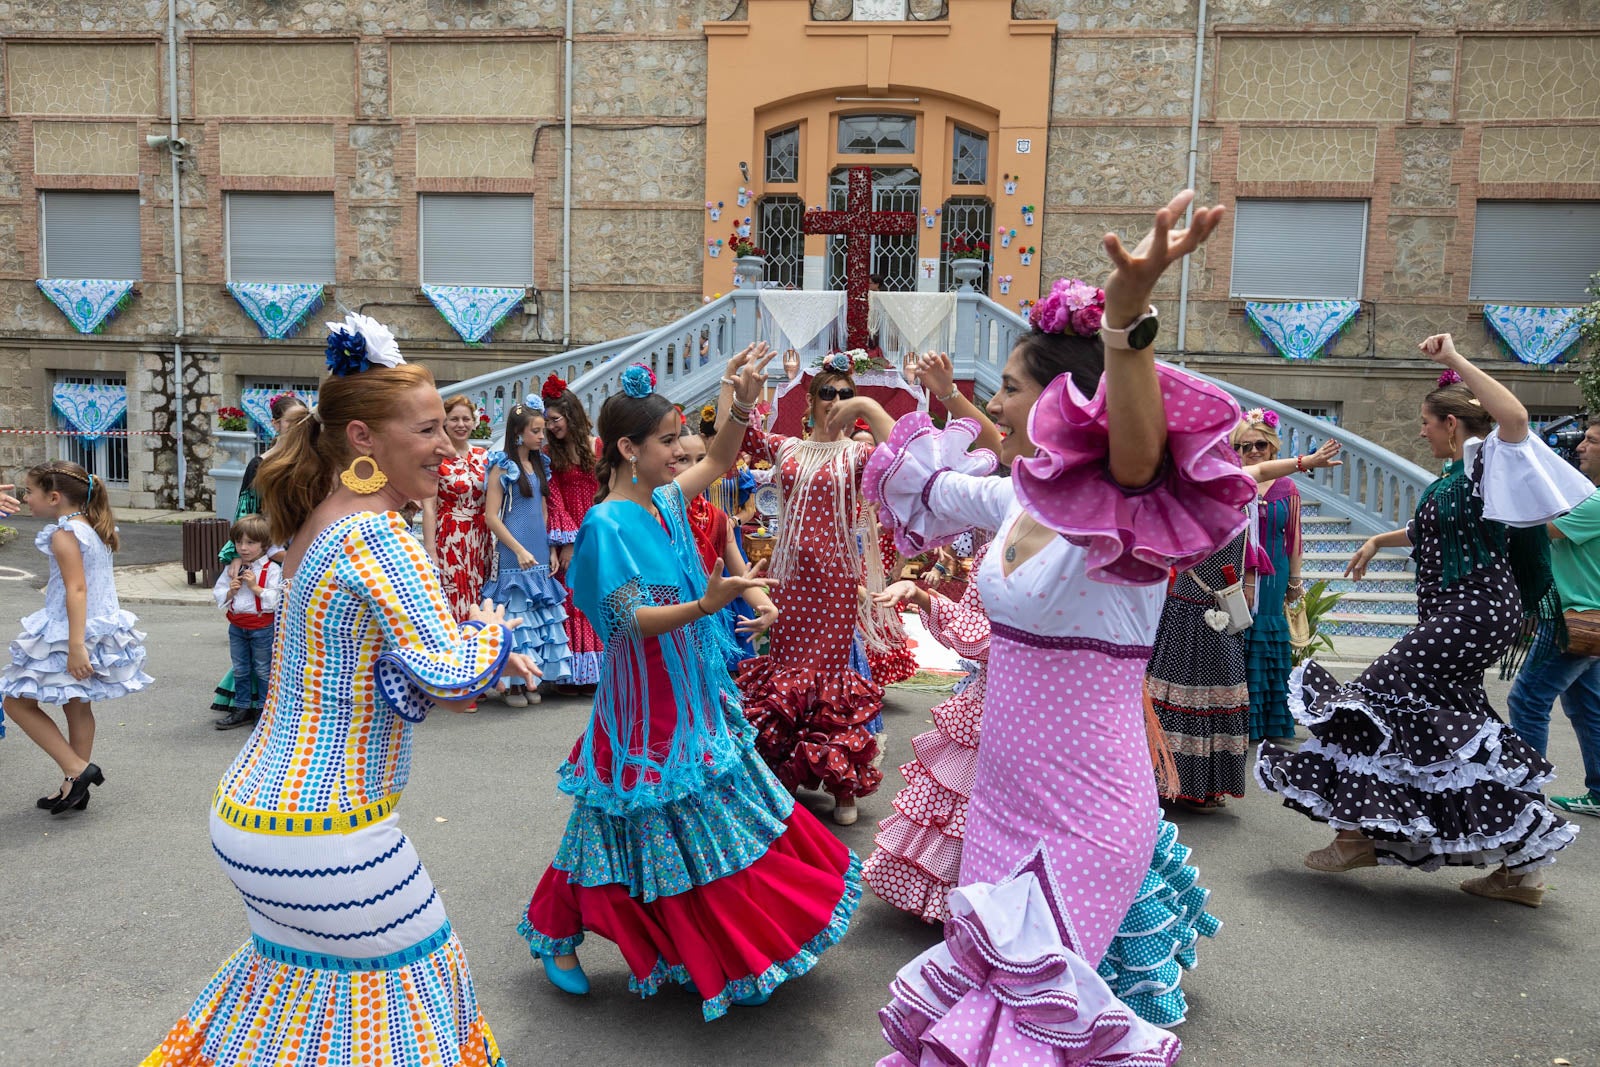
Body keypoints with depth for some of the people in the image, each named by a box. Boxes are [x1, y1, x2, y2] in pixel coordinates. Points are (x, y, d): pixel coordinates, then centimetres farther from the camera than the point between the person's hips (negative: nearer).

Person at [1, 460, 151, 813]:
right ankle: (75, 789, 22)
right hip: (101, 629, 9)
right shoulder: (93, 528, 9)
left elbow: (77, 590, -25)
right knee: (78, 707, 15)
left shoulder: (64, 534, -17)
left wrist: (75, 646, -28)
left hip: (68, 632, -9)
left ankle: (77, 769, -2)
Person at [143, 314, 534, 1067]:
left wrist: (473, 657, 3)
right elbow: (451, 677, -27)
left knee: (292, 977, 27)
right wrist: (490, 628, -7)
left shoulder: (312, 529, 6)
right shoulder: (376, 537, -22)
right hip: (327, 841, -9)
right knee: (413, 975, 12)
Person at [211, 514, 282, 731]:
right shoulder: (231, 568, 5)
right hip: (237, 626, 6)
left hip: (262, 627, -6)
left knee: (263, 670, 7)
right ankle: (242, 709, 27)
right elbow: (218, 595, 7)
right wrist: (230, 591, -12)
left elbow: (276, 599, -20)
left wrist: (255, 587, -23)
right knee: (240, 670, 15)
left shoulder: (272, 569, -13)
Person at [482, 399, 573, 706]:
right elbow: (492, 517, -12)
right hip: (512, 556, -6)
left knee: (538, 613, 8)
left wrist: (549, 547, 10)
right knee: (514, 615, -2)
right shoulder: (503, 466, -6)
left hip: (539, 555, 6)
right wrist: (519, 550, -16)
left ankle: (528, 679, 17)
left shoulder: (540, 465, 12)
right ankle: (509, 683, 8)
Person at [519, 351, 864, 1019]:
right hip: (649, 707, -8)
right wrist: (704, 604, -39)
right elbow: (630, 620, -24)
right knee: (685, 837, 5)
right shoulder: (607, 525, -19)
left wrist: (743, 402, 3)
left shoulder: (664, 502, 4)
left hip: (691, 693, 8)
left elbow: (717, 463, 18)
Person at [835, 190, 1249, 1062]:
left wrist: (1126, 313, -56)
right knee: (977, 987, 20)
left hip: (1086, 817, -8)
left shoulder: (1123, 519, -20)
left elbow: (1138, 446, -42)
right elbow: (927, 479, 21)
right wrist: (872, 414, 31)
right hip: (1005, 796, 8)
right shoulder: (1018, 502, 3)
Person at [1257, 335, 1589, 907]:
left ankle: (1356, 832, -2)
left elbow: (1516, 416, -31)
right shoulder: (1458, 472, 20)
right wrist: (1377, 541, 31)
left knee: (1378, 694, -10)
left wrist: (1455, 359, -25)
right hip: (1455, 612, 10)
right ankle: (1521, 866, 18)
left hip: (1473, 612, -10)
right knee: (1455, 726, 10)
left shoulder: (1486, 458, -7)